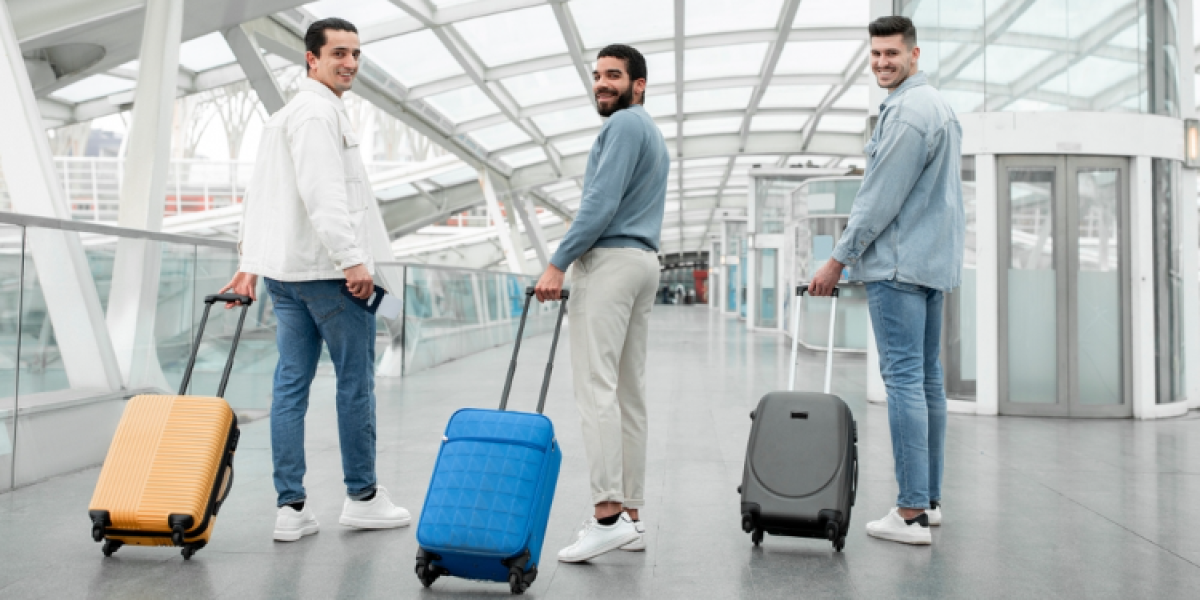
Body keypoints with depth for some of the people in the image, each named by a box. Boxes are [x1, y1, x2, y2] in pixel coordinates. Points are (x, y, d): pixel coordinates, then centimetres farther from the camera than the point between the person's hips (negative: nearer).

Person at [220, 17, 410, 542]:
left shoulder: (283, 115, 23)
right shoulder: (318, 111, -10)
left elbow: (258, 193, 23)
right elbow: (322, 194, -21)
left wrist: (248, 262, 23)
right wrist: (353, 260, -23)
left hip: (284, 271, 10)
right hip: (328, 270, -10)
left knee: (291, 384, 6)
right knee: (356, 382, 1)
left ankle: (291, 507, 8)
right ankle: (362, 497, 10)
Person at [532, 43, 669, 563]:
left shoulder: (624, 124, -5)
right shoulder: (653, 134, 26)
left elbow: (601, 203, -16)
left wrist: (558, 263, -16)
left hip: (609, 260, -10)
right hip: (645, 261, 10)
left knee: (596, 387, -15)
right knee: (630, 392, 6)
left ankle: (608, 514, -19)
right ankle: (630, 515, 8)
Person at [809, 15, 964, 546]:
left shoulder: (907, 111, -14)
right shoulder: (939, 107, 20)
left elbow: (881, 198, -16)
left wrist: (838, 259, -10)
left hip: (897, 263, -10)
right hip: (934, 260, 11)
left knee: (903, 378, -10)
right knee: (928, 377, 12)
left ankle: (912, 513, -8)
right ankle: (929, 499, 20)